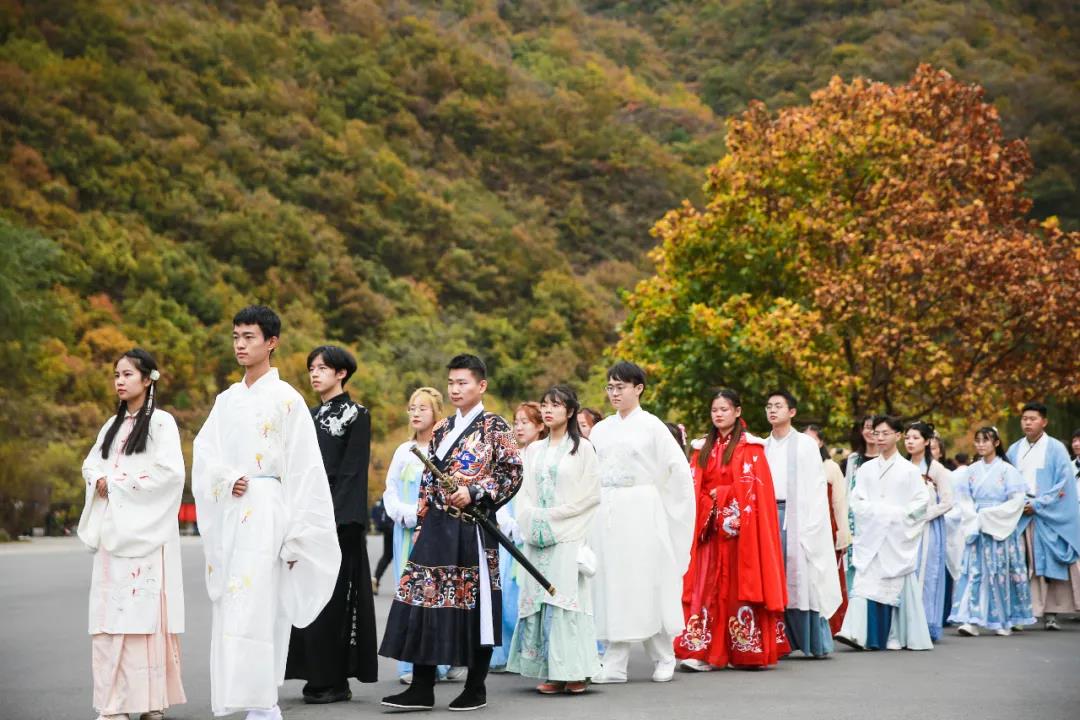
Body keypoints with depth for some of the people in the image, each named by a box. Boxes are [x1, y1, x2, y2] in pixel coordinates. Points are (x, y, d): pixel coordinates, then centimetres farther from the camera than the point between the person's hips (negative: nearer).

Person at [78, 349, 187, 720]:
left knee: (144, 607, -9)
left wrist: (119, 483, -10)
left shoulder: (161, 421, -2)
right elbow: (90, 463, 18)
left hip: (145, 532, -6)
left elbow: (170, 470, -13)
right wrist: (99, 481, -5)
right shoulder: (113, 425, 19)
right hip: (113, 530, 6)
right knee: (112, 609, 1)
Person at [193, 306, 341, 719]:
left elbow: (302, 468, -5)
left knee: (254, 608, -13)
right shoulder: (227, 400, 16)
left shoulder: (286, 399, -2)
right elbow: (204, 452, 10)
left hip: (265, 511, -6)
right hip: (228, 512, 6)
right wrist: (227, 479, -12)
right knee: (230, 607, 4)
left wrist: (294, 536, -9)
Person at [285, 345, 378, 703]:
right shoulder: (310, 416, 17)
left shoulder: (356, 415, -3)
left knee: (333, 595, -6)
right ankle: (317, 675, 11)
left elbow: (352, 471, -11)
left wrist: (334, 518, -17)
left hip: (340, 517, -7)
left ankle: (336, 680, -1)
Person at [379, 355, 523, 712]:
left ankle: (476, 688, 11)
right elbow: (428, 481, 17)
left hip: (472, 528, -6)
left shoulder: (494, 426, -2)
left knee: (474, 606, 0)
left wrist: (474, 493, -18)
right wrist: (422, 523, 12)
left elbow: (512, 473, -9)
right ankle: (422, 689, 5)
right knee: (424, 601, 1)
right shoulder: (441, 429, 15)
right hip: (436, 528, 6)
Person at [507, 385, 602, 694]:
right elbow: (524, 492, 13)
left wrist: (553, 515, -9)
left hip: (569, 535, -5)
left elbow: (591, 493, -5)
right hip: (537, 537, 5)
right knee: (539, 598, 0)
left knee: (566, 596, -9)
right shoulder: (534, 450, 16)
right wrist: (532, 517, -6)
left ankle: (574, 671, -5)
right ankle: (551, 672, 2)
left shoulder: (582, 448, 2)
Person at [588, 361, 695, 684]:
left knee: (646, 581, -1)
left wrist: (663, 508, -2)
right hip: (606, 512, 4)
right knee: (611, 584, 1)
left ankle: (664, 658, 13)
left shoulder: (651, 426, -1)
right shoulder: (600, 430, 13)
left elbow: (679, 470, -2)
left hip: (640, 512, -4)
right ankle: (614, 664, 3)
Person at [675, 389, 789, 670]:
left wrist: (720, 494, -7)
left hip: (740, 528, -4)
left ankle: (746, 651, 1)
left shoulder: (750, 447, 1)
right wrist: (710, 506, -6)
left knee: (740, 584, -4)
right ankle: (704, 651, -6)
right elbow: (695, 488, 10)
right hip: (710, 528, 4)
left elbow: (753, 488, -7)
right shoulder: (703, 448, 15)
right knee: (707, 586, -3)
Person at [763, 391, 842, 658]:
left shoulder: (805, 444, 2)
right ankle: (785, 641, 2)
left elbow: (816, 487, -3)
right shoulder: (762, 447, 15)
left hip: (796, 515, -4)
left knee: (801, 578, -5)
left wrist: (808, 525, -11)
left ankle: (816, 642, 3)